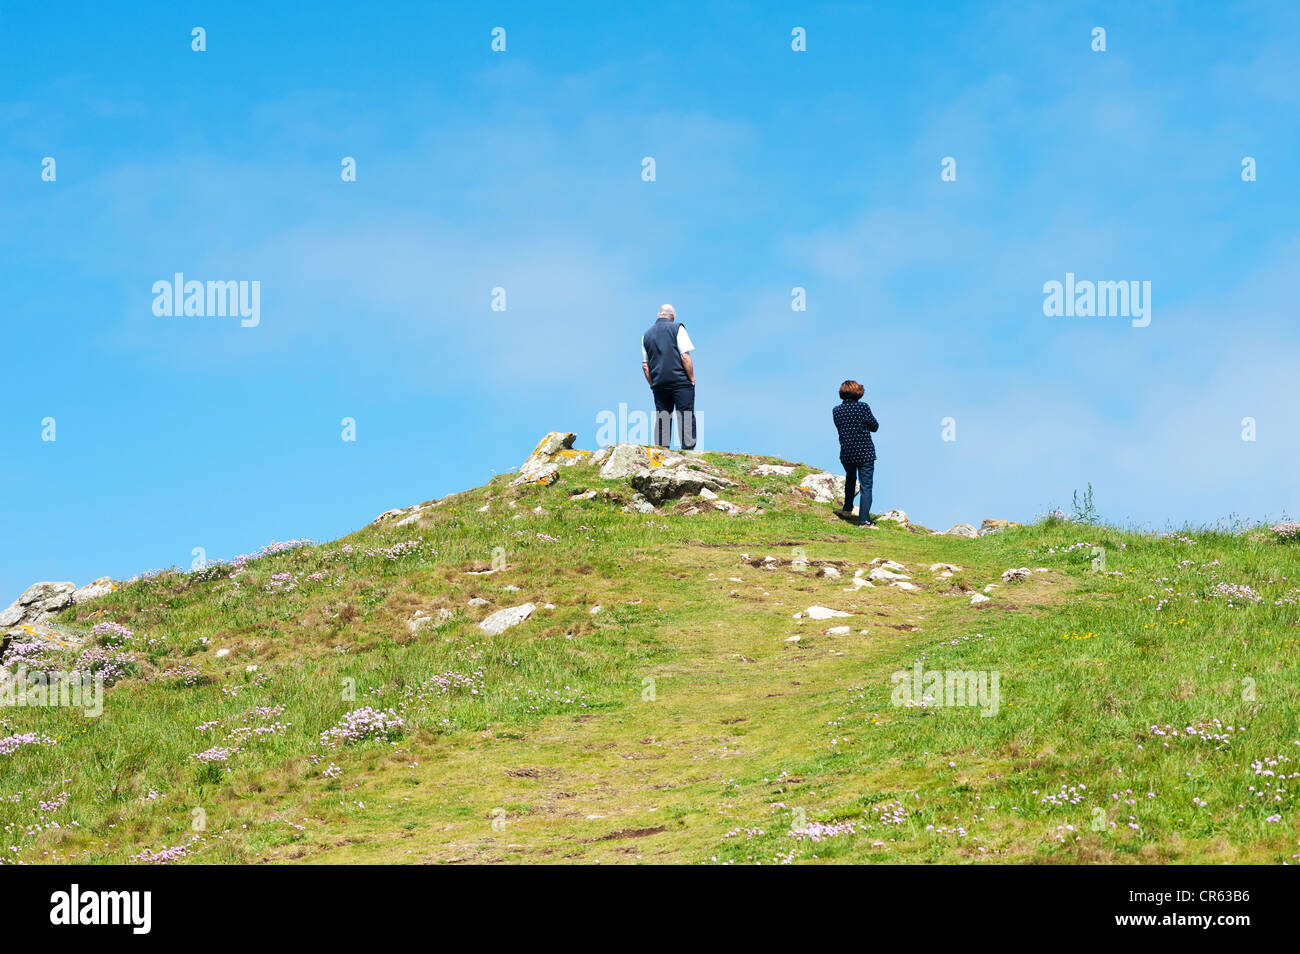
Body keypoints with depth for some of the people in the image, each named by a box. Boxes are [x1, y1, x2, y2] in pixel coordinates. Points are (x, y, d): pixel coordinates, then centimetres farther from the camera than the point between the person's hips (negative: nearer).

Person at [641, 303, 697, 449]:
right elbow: (685, 357, -8)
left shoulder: (646, 335, 14)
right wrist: (692, 378, -2)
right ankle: (688, 452, -12)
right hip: (681, 381, -4)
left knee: (661, 419, 6)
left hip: (658, 383, 5)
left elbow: (645, 366, 13)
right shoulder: (677, 328, -1)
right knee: (686, 416, -5)